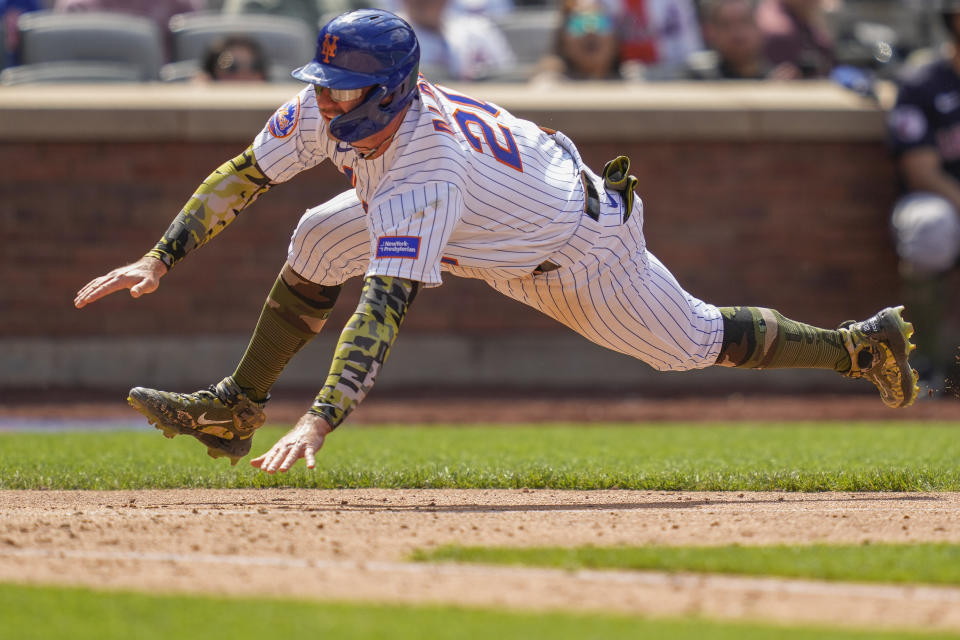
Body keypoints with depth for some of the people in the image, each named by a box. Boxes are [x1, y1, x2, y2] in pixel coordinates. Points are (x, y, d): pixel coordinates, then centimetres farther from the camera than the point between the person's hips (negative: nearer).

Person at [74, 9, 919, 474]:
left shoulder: (419, 177, -44)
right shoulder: (332, 111, -22)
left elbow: (385, 308, -52)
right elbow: (244, 175, -10)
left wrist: (321, 423, -59)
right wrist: (160, 260, -19)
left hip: (578, 254, -7)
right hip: (504, 217, 7)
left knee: (693, 343, 8)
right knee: (319, 243, -3)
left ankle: (862, 345, 27)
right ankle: (234, 412, 8)